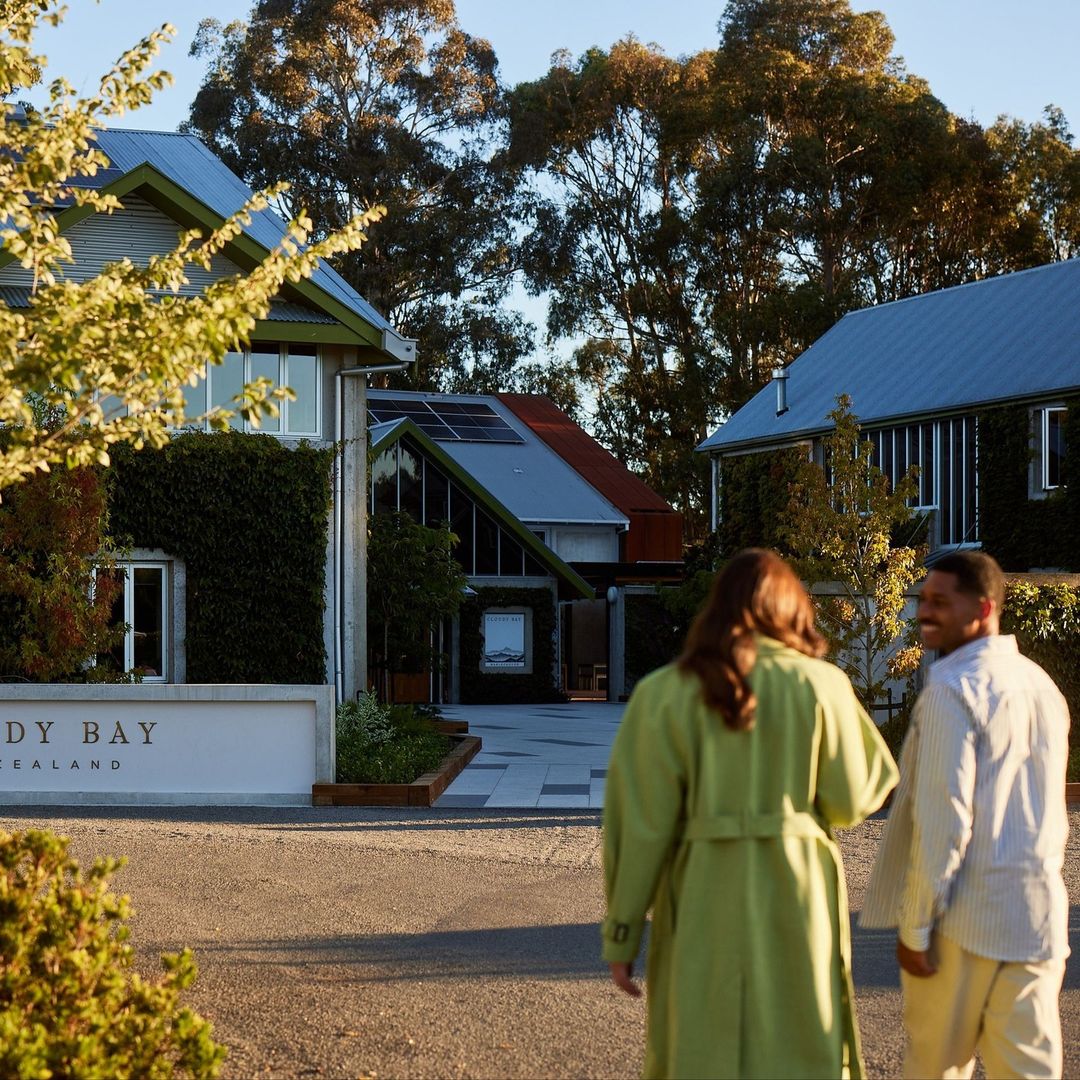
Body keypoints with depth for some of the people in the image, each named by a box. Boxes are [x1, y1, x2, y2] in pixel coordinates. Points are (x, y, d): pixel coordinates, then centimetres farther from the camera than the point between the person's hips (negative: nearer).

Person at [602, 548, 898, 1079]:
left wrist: (621, 935, 2)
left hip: (701, 904, 0)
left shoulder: (663, 693, -2)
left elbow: (640, 823, -5)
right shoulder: (820, 684, -2)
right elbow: (849, 800, 1)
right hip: (794, 900, 0)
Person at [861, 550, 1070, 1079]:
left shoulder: (954, 689, -13)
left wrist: (915, 925, -12)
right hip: (1038, 914, 6)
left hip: (965, 916, -6)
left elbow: (942, 818, -17)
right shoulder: (1043, 686, 12)